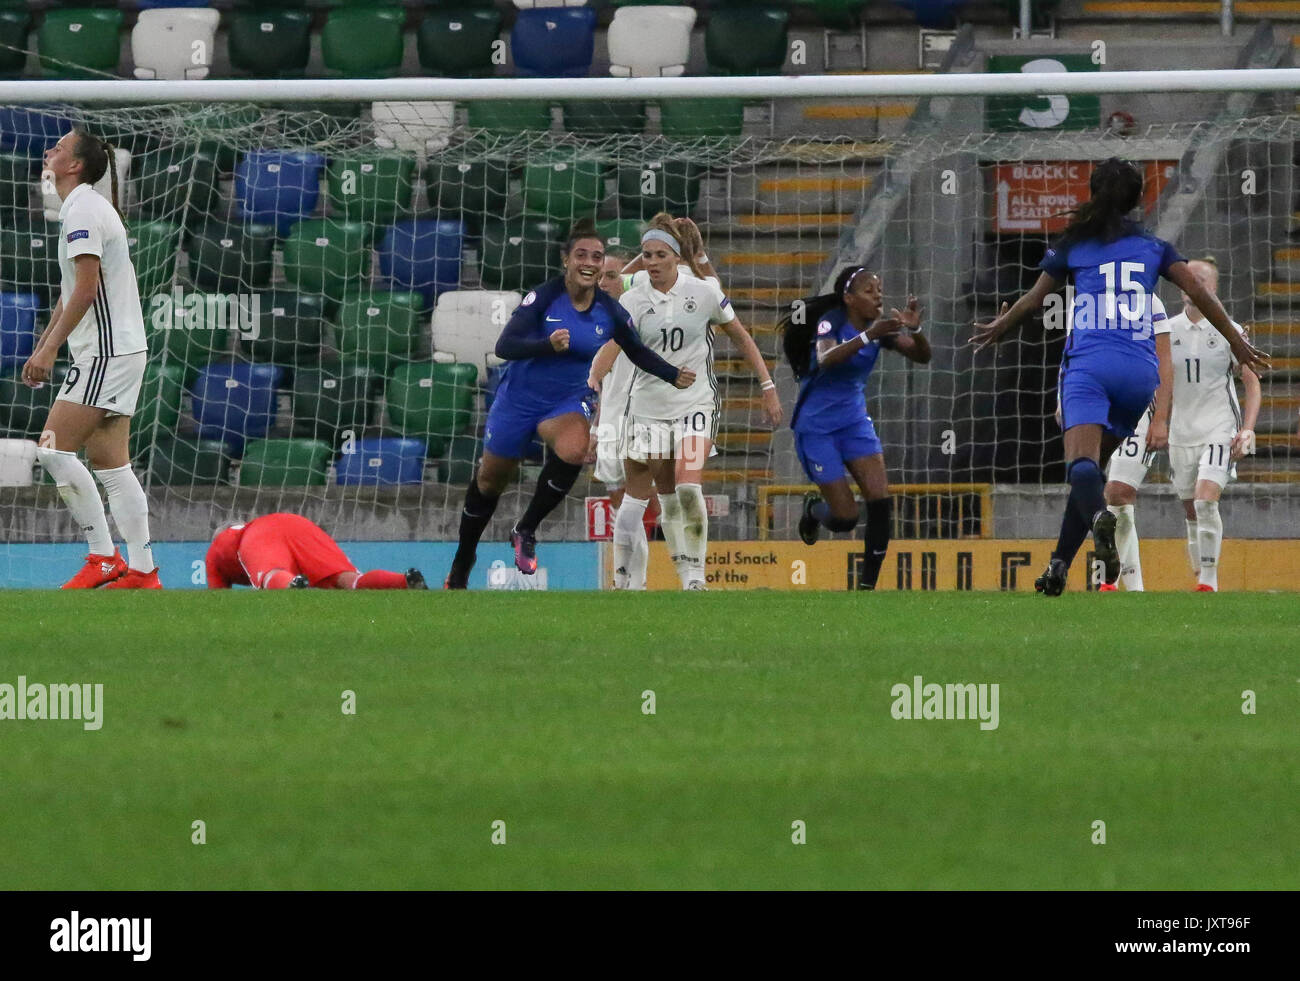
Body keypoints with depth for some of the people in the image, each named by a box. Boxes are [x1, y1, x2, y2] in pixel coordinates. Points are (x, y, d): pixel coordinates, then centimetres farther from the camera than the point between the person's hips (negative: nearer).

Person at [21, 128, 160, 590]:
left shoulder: (83, 211, -13)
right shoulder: (84, 208, 19)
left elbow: (87, 287, -20)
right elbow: (71, 291, 26)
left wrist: (50, 348, -20)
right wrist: (41, 350, 26)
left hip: (106, 354, -10)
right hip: (118, 351, 10)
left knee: (54, 449, -10)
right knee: (110, 464, 7)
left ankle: (104, 558, -10)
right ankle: (141, 572, 4)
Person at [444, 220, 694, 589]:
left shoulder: (609, 312, -9)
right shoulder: (544, 297, -20)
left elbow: (638, 352, 9)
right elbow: (504, 347, -28)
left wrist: (674, 376, -4)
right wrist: (548, 344, -44)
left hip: (568, 402, 1)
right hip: (520, 400, -1)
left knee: (574, 449, -32)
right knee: (490, 479, 13)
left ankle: (526, 531, -11)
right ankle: (462, 564, 39)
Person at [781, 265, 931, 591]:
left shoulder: (879, 327, -1)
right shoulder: (831, 322, -18)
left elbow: (921, 356, -7)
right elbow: (826, 359, -38)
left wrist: (915, 329, -28)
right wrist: (867, 337, -50)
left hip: (854, 420, 6)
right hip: (817, 427, -6)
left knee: (880, 504, -12)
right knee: (845, 518, -6)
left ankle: (867, 585, -2)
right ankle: (813, 509, 30)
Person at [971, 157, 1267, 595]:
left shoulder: (1073, 245, 11)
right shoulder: (1154, 246, 14)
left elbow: (1033, 300, 21)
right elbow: (1200, 295, 6)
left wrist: (996, 328, 39)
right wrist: (1237, 344, 13)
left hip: (1089, 362, -3)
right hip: (1140, 370, 3)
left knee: (1081, 461, -20)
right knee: (1095, 466, 15)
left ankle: (1099, 517, -53)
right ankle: (1059, 565, 10)